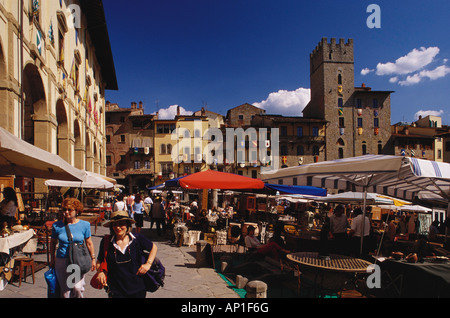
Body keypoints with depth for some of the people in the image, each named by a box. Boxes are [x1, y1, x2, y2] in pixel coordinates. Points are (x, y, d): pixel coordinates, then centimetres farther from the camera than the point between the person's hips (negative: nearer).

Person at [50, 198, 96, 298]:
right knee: (65, 291, 8)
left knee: (77, 288, -13)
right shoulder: (57, 226, 0)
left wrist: (93, 259, 8)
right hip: (61, 261, 2)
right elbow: (53, 243, 14)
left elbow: (89, 243, 7)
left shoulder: (84, 225, -2)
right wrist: (52, 259, 15)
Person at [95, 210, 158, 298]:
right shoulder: (106, 241, -5)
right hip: (116, 291, 0)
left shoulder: (137, 239, -7)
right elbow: (99, 261, 9)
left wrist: (148, 264, -2)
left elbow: (154, 247, 9)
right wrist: (100, 272, -10)